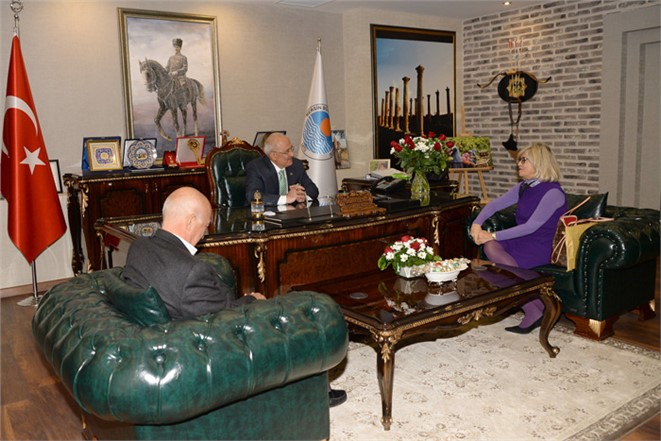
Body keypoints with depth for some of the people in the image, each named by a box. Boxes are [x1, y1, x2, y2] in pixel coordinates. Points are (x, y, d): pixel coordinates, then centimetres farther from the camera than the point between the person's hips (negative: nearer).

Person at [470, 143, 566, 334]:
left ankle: (533, 313, -13)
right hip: (524, 241, 8)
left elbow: (531, 226, -23)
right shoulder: (523, 188, 10)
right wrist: (477, 223, -12)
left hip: (544, 247, -8)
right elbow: (494, 204, 9)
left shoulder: (553, 192, -16)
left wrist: (494, 235, -25)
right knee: (490, 246, -20)